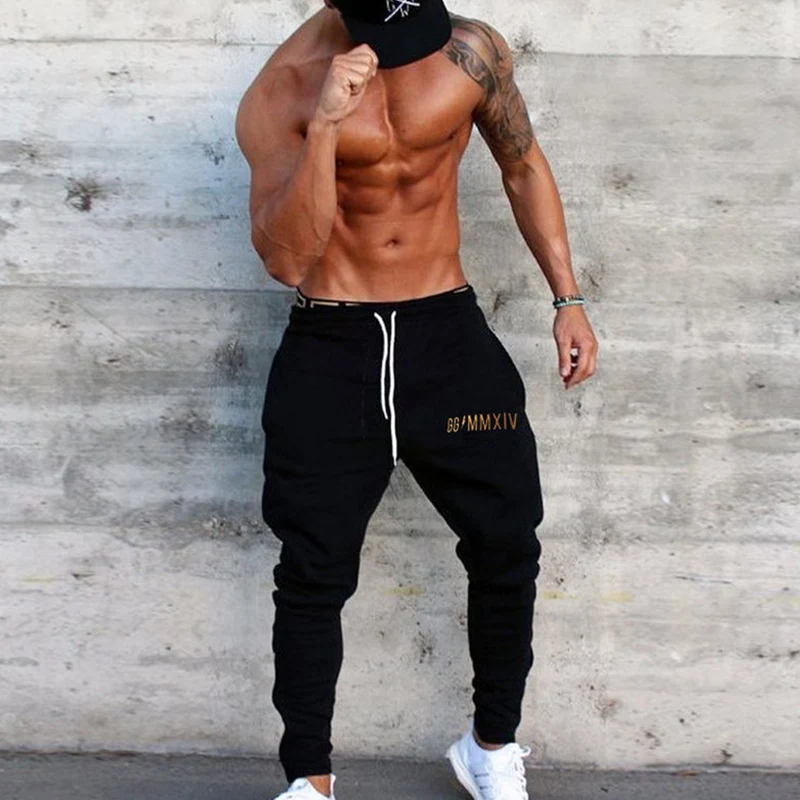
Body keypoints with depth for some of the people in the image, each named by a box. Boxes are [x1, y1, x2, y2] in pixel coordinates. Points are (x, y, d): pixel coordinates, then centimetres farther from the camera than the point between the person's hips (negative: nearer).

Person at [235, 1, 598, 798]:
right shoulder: (281, 92, -9)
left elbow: (524, 166, 12)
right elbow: (285, 259, -18)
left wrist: (567, 298, 8)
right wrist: (325, 124, -29)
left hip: (446, 331, 2)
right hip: (329, 347, -2)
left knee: (507, 544, 3)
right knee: (314, 570, 1)